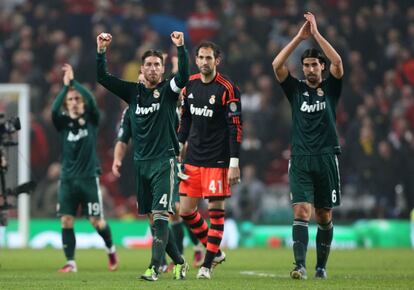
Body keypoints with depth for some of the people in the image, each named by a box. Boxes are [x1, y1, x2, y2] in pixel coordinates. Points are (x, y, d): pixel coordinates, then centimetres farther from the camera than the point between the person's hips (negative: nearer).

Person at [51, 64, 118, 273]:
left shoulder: (91, 120, 2)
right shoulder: (63, 123, 3)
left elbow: (92, 101, -17)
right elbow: (54, 110, -18)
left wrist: (74, 81, -17)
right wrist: (65, 86, -19)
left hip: (89, 177, -2)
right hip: (68, 179, 2)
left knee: (97, 221, 0)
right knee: (66, 220, -6)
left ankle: (111, 250, 26)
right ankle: (70, 263, -1)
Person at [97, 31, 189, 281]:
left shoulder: (168, 91, -1)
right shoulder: (133, 91, 10)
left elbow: (184, 77, -21)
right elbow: (103, 77, 5)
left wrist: (181, 48, -31)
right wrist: (101, 51, -7)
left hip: (164, 161, -5)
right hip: (141, 162, 5)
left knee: (160, 216, -14)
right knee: (154, 219, 8)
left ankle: (154, 268, -19)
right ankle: (179, 263, 20)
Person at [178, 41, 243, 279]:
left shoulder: (227, 89, -11)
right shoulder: (191, 85, 7)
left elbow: (236, 128, -12)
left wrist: (234, 164, -16)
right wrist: (178, 150, 15)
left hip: (217, 160, -6)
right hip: (193, 159, 6)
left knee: (216, 209, -3)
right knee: (186, 210, 5)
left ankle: (207, 264, 5)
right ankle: (215, 251, 23)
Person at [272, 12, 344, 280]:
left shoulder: (331, 88, 6)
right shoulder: (296, 89, 9)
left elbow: (338, 62, -12)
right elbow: (277, 65, -6)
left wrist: (316, 33, -12)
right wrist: (299, 38, -9)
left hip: (326, 158, 0)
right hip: (300, 160, 0)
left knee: (324, 216, 6)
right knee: (301, 211, -14)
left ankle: (321, 266, 18)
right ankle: (300, 265, -22)